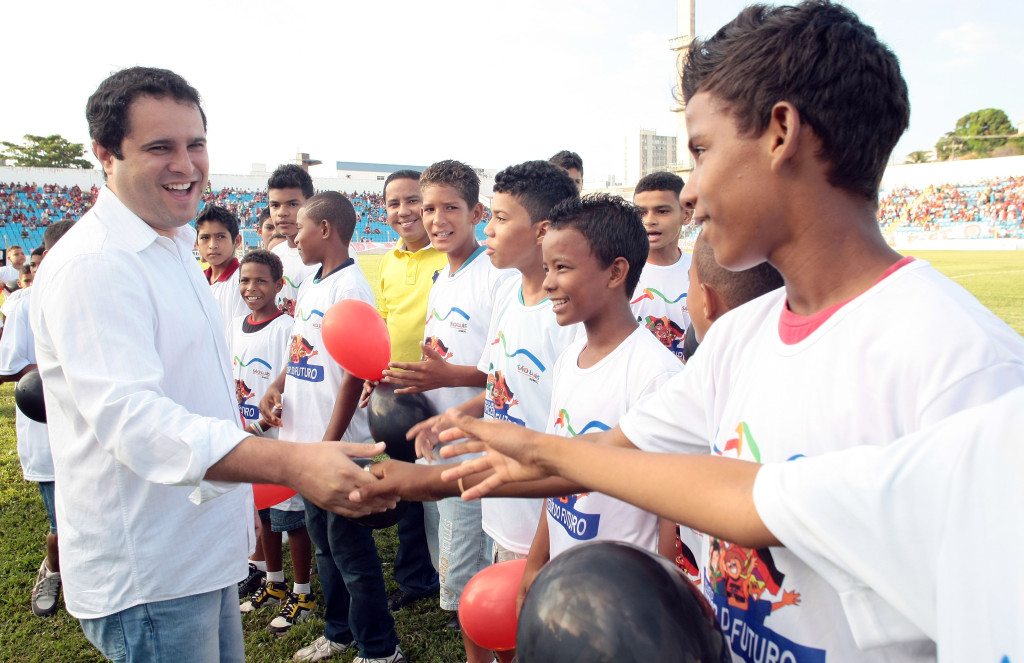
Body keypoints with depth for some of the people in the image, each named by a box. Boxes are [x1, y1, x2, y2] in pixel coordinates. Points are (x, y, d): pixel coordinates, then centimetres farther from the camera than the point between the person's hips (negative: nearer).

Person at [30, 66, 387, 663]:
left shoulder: (175, 248, 12)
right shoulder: (94, 263, -21)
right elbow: (128, 414, -35)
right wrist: (292, 463, -46)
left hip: (202, 547, 9)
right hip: (146, 575, -9)